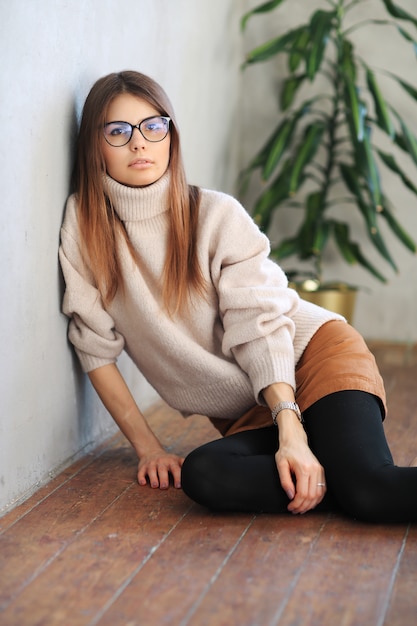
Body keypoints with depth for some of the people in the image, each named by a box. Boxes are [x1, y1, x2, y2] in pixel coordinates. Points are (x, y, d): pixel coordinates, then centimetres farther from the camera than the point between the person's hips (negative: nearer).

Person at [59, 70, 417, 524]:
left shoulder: (216, 214, -7)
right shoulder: (83, 222, -2)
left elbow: (260, 325, -14)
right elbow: (96, 347, 0)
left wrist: (291, 432, -26)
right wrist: (147, 447, -4)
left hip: (311, 352, -3)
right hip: (246, 416, 3)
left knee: (368, 483, -33)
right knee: (202, 475, -33)